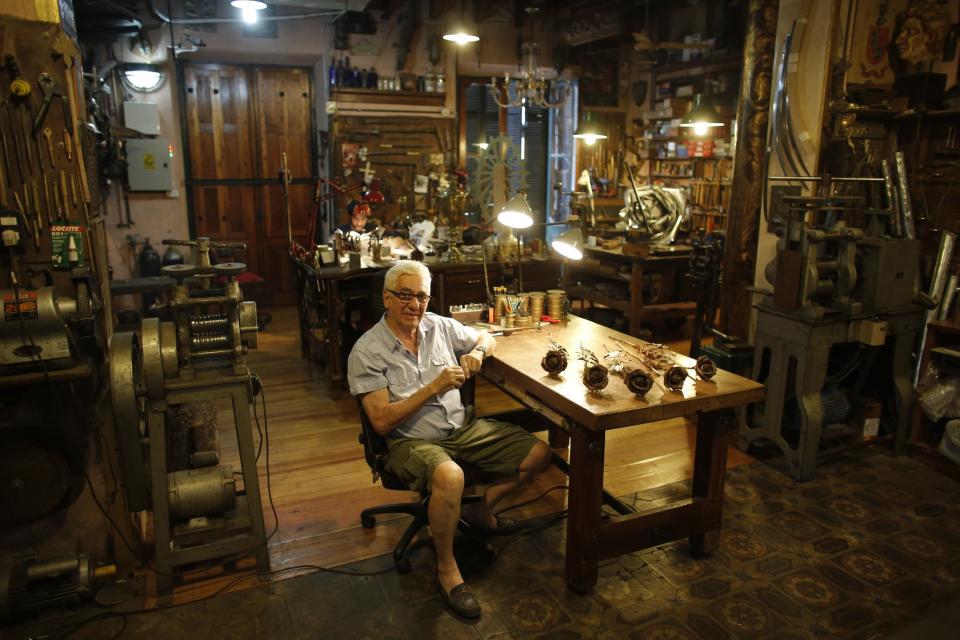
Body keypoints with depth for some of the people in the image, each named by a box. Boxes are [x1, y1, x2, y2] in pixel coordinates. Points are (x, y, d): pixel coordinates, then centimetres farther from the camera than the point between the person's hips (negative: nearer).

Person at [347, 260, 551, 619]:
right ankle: (446, 569, -12)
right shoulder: (367, 352, -13)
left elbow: (487, 338, 19)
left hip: (463, 429, 6)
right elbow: (382, 421, -17)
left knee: (538, 454, -2)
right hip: (410, 441, -6)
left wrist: (477, 351, -6)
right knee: (450, 477, -39)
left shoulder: (440, 326, 2)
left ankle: (480, 511, 20)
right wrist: (434, 388, -22)